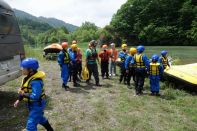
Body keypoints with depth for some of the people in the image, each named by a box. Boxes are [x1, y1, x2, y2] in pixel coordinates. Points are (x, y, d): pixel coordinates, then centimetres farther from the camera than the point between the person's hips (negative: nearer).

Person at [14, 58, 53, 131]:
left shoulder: (36, 81, -31)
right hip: (32, 104, 10)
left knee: (31, 125, -2)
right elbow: (25, 90, 11)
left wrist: (23, 94, -24)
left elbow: (35, 96, -33)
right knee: (40, 118, 28)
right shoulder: (28, 77, 0)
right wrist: (19, 100, 4)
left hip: (37, 104, -10)